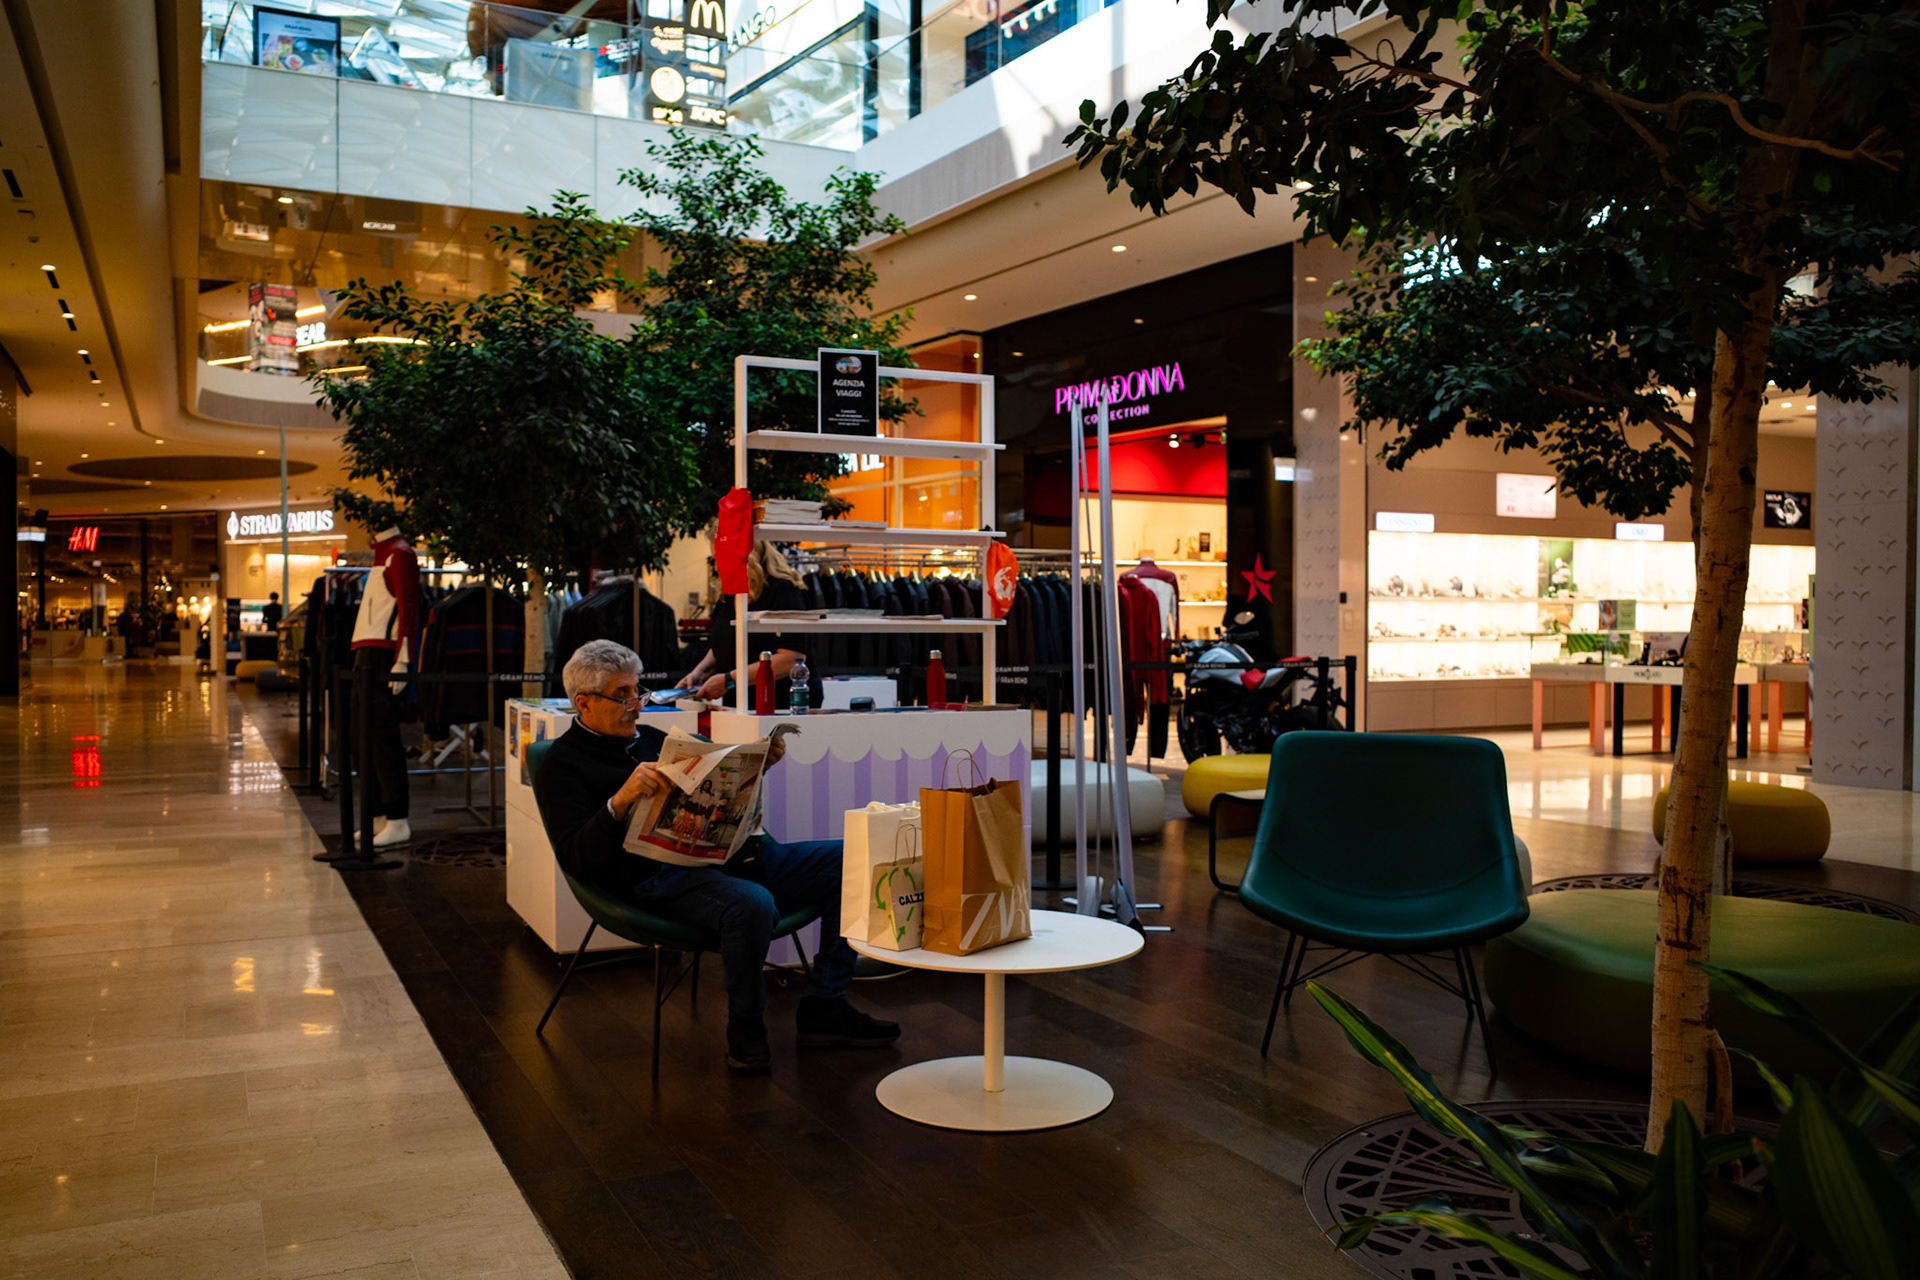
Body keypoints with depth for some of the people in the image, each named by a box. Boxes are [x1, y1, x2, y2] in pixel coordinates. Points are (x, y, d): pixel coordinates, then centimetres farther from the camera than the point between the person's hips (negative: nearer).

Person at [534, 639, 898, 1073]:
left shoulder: (651, 738, 25)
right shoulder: (563, 764, 3)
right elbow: (576, 859, -11)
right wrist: (621, 801, -26)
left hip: (730, 852, 8)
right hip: (658, 876, -8)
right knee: (752, 904, -38)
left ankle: (824, 1008, -1)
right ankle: (745, 1024, -9)